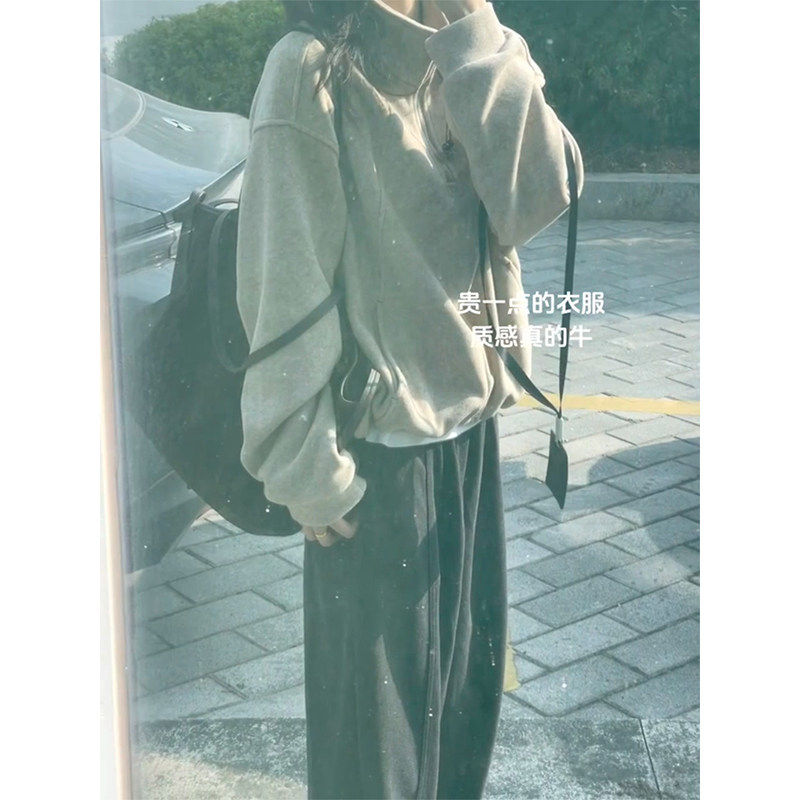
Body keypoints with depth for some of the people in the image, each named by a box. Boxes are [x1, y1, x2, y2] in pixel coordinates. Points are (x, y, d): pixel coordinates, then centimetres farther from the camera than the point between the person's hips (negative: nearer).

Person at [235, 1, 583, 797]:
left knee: (463, 666, 20)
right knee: (379, 683, 9)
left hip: (467, 419, 7)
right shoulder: (312, 71, -15)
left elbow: (530, 198, -10)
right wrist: (308, 469, -16)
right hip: (381, 440, -7)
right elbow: (288, 289, -16)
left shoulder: (446, 71, 6)